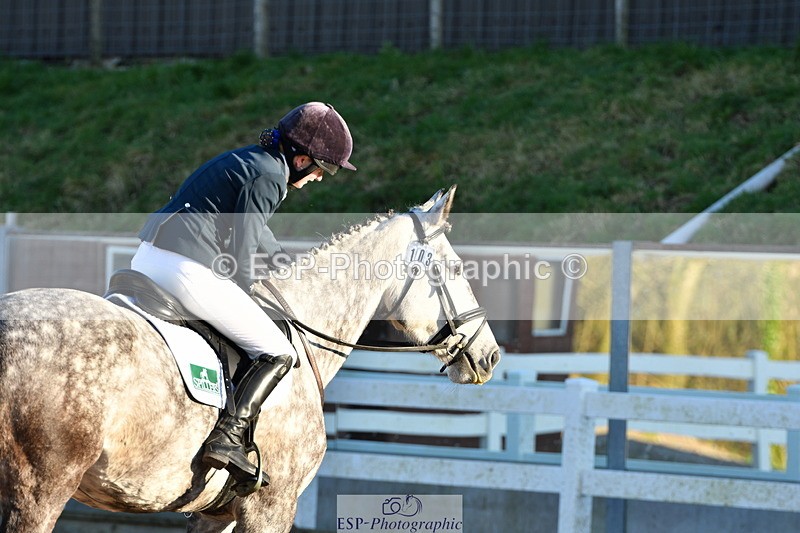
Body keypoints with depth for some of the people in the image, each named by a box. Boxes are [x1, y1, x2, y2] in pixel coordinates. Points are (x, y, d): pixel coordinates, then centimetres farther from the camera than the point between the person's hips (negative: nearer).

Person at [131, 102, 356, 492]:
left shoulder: (250, 160, 22)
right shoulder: (269, 177, -7)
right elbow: (243, 249, -7)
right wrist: (243, 306, 7)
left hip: (147, 257, 10)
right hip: (188, 270, -10)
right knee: (278, 353, -1)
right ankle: (227, 438, -14)